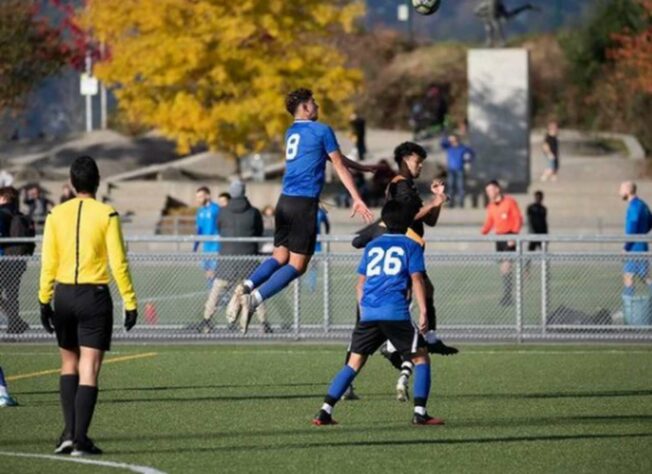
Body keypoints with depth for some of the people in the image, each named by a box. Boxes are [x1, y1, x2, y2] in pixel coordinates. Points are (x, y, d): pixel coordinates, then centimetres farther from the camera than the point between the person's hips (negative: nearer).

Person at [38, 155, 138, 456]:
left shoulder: (56, 215, 2)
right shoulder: (106, 215, -6)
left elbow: (48, 263, 2)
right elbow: (118, 263, -9)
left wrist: (44, 301, 8)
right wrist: (130, 302, -4)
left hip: (63, 294, 3)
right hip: (94, 295, -3)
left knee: (69, 363, 18)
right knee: (89, 369, -1)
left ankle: (69, 432, 9)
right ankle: (80, 440, -5)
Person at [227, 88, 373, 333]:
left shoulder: (291, 133, 21)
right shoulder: (321, 130, -2)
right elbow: (340, 167, 1)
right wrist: (357, 199, 6)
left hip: (285, 202, 7)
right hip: (304, 203, -7)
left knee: (280, 256, 13)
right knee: (297, 264, -4)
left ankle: (246, 287, -10)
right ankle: (254, 299, -20)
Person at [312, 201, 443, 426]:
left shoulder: (372, 246, 20)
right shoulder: (411, 246, 7)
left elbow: (360, 283, 21)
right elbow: (416, 279, -2)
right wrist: (423, 312, -5)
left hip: (368, 314, 4)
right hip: (396, 313, -4)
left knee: (354, 363, 7)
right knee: (421, 357, 8)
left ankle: (325, 412, -3)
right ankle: (420, 412, -2)